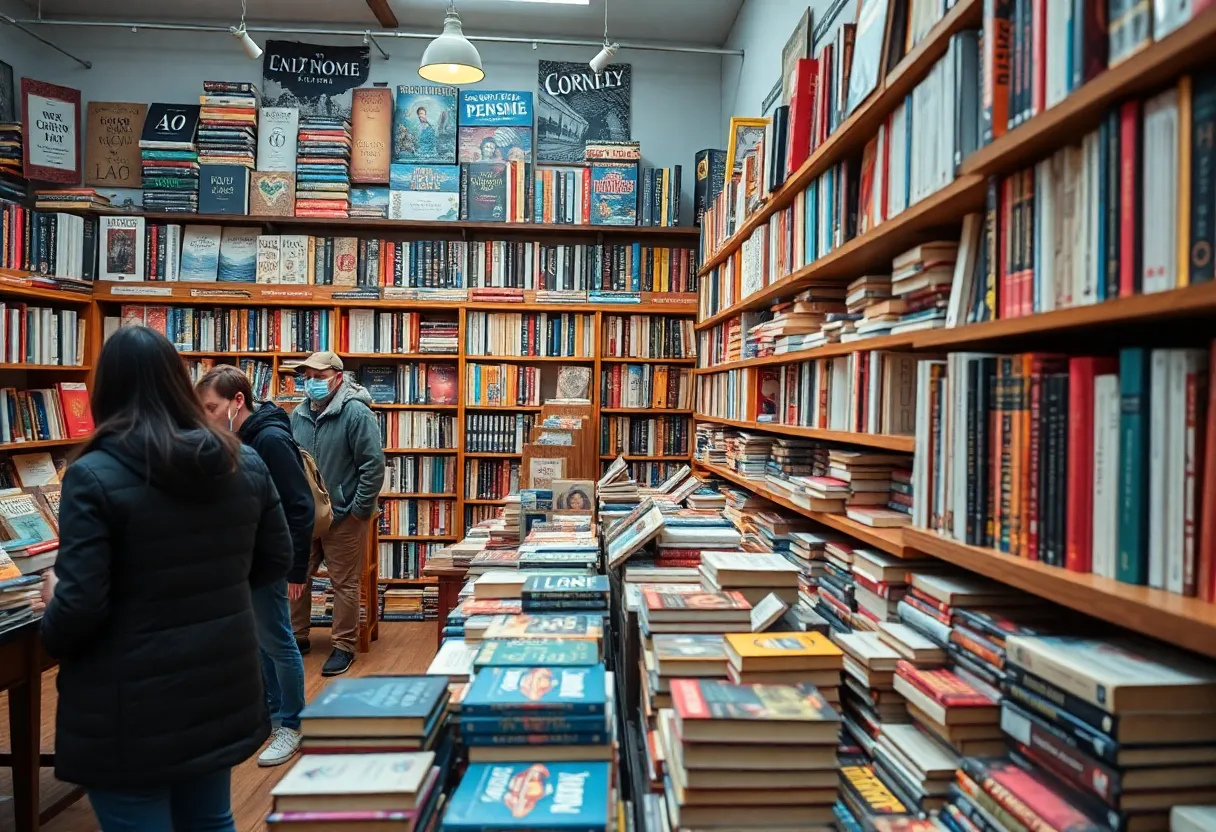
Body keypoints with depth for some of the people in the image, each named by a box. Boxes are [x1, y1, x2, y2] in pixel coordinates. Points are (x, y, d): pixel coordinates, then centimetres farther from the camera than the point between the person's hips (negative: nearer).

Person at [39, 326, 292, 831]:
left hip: (132, 708, -4)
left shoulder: (93, 477, -18)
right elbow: (275, 563, 5)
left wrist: (51, 613, 3)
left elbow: (79, 605, -19)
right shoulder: (247, 465, -3)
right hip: (223, 688, 5)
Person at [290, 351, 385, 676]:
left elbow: (374, 465, -16)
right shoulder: (298, 414, 6)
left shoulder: (356, 414, -14)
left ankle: (343, 647, 19)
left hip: (343, 517, -6)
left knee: (344, 584, 4)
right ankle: (297, 637, 34)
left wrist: (359, 510, -15)